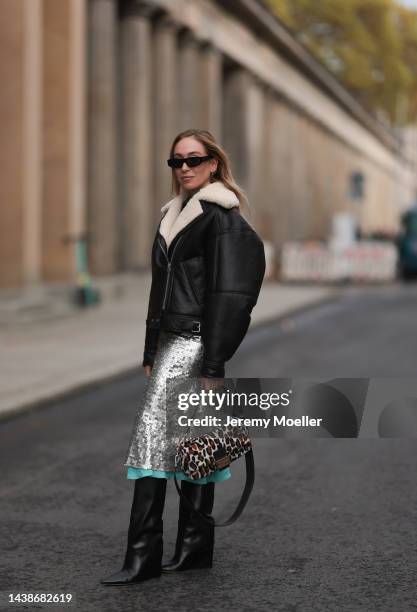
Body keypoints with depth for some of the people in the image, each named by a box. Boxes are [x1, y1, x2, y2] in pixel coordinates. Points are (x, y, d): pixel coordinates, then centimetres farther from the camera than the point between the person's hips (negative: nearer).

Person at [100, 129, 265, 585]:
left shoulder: (222, 217, -10)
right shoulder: (175, 213, 17)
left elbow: (226, 295, -16)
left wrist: (213, 367, -20)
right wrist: (150, 354, 18)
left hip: (196, 341, -9)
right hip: (172, 341, 9)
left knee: (153, 436, -12)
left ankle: (143, 556, -8)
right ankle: (194, 549, 17)